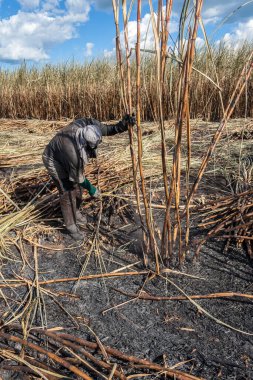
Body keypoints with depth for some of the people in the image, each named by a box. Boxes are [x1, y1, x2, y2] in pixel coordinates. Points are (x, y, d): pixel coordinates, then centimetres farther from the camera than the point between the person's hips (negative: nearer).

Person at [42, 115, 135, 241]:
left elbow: (108, 130, -18)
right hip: (54, 161, -7)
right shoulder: (73, 152, -43)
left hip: (68, 158, 7)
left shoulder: (88, 123, -31)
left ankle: (75, 212, 40)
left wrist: (123, 124, -38)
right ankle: (71, 226, 13)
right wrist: (90, 189, -10)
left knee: (78, 187, 16)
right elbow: (77, 176, -25)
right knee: (67, 192, -5)